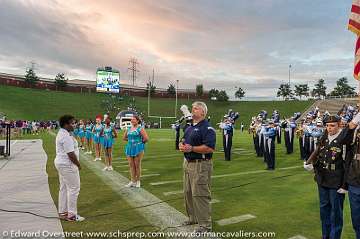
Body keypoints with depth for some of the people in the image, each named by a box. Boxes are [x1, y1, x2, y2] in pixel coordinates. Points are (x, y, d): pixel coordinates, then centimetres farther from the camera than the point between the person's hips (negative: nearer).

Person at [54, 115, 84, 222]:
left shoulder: (61, 133, 13)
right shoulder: (66, 136, -21)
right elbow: (71, 154, -23)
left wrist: (76, 163, 15)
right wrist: (78, 164, -11)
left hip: (61, 163, 11)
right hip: (67, 165, -11)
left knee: (64, 188, 18)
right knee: (73, 189, -3)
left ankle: (62, 212, 28)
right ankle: (72, 215, 4)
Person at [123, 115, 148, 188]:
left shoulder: (140, 129, -7)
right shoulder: (128, 129, 10)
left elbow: (146, 138, -14)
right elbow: (124, 138, 21)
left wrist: (140, 142, -1)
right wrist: (131, 140, 11)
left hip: (138, 148, -5)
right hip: (129, 148, 5)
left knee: (137, 165, 3)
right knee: (131, 165, 9)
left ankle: (138, 181, 16)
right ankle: (132, 181, 19)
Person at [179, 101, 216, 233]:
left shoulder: (207, 128, -14)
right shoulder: (190, 127, 15)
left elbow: (210, 148, -24)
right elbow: (183, 141, 20)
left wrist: (191, 148, -23)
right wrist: (181, 145, -4)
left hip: (200, 165, -9)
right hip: (187, 163, 9)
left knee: (200, 195, -3)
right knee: (188, 193, 18)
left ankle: (205, 224, 11)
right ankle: (193, 217, 35)